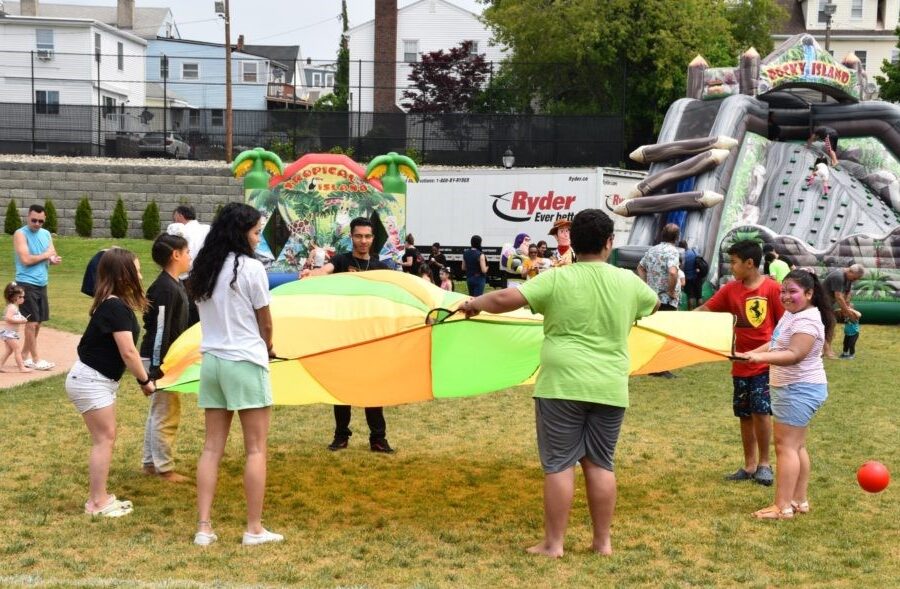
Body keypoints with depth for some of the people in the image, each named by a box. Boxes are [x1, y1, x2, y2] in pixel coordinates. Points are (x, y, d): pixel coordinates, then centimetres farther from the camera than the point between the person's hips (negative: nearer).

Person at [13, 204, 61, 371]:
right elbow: (26, 259, -19)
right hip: (27, 284, -7)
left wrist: (53, 259, -12)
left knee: (38, 322, 11)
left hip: (42, 284, 7)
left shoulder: (46, 234, 12)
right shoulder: (20, 234, -10)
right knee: (31, 322, -3)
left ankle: (24, 355, 23)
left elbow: (54, 257, 12)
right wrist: (46, 255, -7)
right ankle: (35, 359, 4)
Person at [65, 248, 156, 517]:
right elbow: (128, 352, -22)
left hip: (101, 380, 10)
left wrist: (142, 377, 3)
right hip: (90, 381, -10)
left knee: (105, 439, 13)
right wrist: (145, 380, -11)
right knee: (104, 439, -4)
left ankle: (100, 497, 20)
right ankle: (97, 503, 3)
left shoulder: (114, 304, 9)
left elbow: (123, 350, 8)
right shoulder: (116, 307, -22)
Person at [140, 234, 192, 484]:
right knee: (166, 414, -2)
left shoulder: (176, 285, 11)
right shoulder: (165, 288, -20)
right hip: (160, 359, -10)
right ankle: (164, 468, 6)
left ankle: (150, 462, 27)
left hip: (169, 357, 10)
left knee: (158, 412, 17)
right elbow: (160, 329, -22)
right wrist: (157, 367, -23)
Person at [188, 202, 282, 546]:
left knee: (212, 446, 9)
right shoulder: (250, 268, -12)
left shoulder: (202, 270, 8)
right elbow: (265, 322, -4)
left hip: (211, 361, 6)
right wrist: (268, 347, 17)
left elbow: (205, 315, 11)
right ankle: (254, 529, 6)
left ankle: (203, 527, 7)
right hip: (246, 362, -6)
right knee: (256, 448, 3)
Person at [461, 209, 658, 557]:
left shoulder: (556, 279, -6)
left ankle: (553, 543, 5)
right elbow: (653, 303, 25)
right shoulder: (629, 282, 4)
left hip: (563, 385, -3)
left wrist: (475, 303, 7)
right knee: (600, 463, 12)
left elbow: (505, 299, -12)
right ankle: (603, 541, 17)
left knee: (559, 464, 2)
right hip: (610, 388, 3)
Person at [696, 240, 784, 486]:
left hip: (765, 363, -5)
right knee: (745, 415, 9)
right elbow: (705, 309, 2)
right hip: (741, 365, 5)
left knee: (761, 411, -11)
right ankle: (749, 465, 19)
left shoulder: (772, 289, -9)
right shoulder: (730, 290, 3)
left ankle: (764, 463, 5)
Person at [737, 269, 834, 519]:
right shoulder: (791, 314, 12)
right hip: (792, 388, 11)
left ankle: (783, 507, -10)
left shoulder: (807, 321, -21)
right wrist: (751, 353, 8)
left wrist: (760, 357, -41)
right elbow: (776, 344, 20)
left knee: (786, 445, -10)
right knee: (797, 446, 14)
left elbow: (794, 355, -31)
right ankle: (799, 501, 22)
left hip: (799, 390, -11)